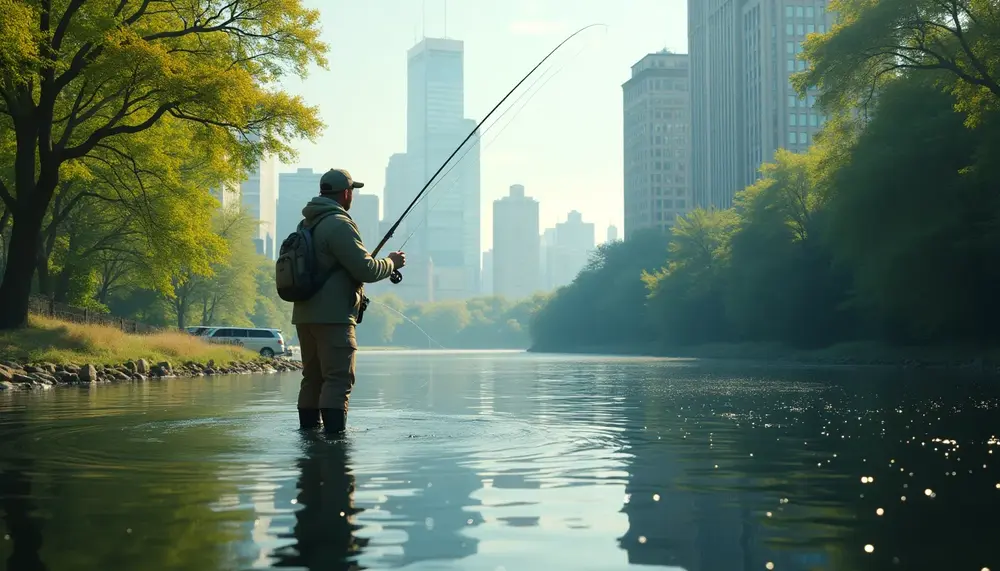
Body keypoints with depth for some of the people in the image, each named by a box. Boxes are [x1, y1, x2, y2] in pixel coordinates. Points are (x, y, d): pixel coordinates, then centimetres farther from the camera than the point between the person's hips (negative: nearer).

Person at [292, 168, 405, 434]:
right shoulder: (339, 224, -13)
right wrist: (391, 262, 1)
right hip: (333, 316, -9)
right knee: (339, 380, -9)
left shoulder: (306, 224, 17)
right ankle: (334, 433, -15)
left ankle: (308, 431, 17)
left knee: (312, 378, 14)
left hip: (305, 315, 9)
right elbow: (365, 270, -17)